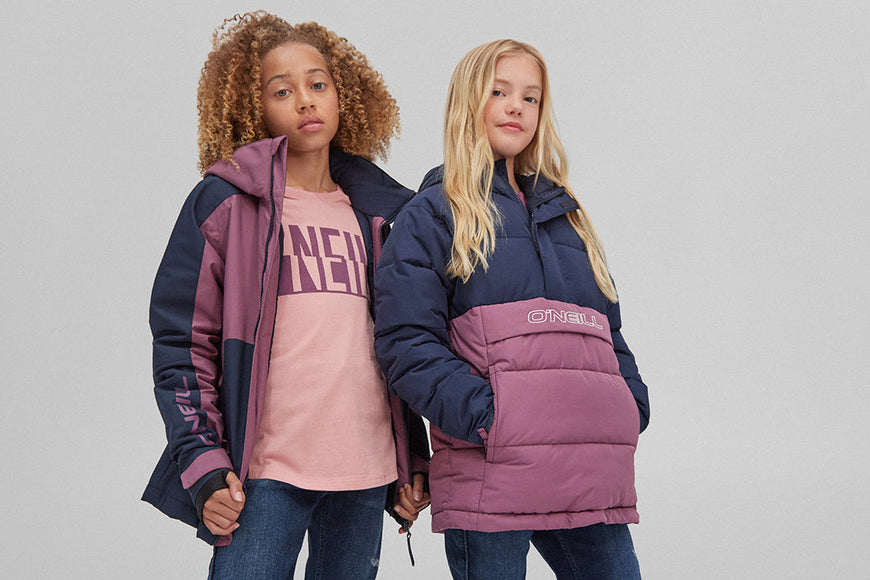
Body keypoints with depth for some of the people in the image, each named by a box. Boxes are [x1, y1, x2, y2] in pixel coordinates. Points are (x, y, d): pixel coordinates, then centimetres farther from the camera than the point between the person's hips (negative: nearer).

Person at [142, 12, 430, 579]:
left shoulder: (379, 208, 14)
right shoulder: (226, 202, 0)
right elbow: (182, 344, -2)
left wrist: (414, 461, 15)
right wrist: (204, 466, -10)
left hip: (368, 473, 4)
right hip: (265, 473, -4)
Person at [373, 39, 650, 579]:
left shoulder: (564, 212, 24)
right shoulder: (431, 216, 5)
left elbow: (607, 328, 26)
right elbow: (407, 342, -6)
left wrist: (632, 403, 8)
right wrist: (484, 415, -18)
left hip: (592, 471, 6)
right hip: (489, 473, -5)